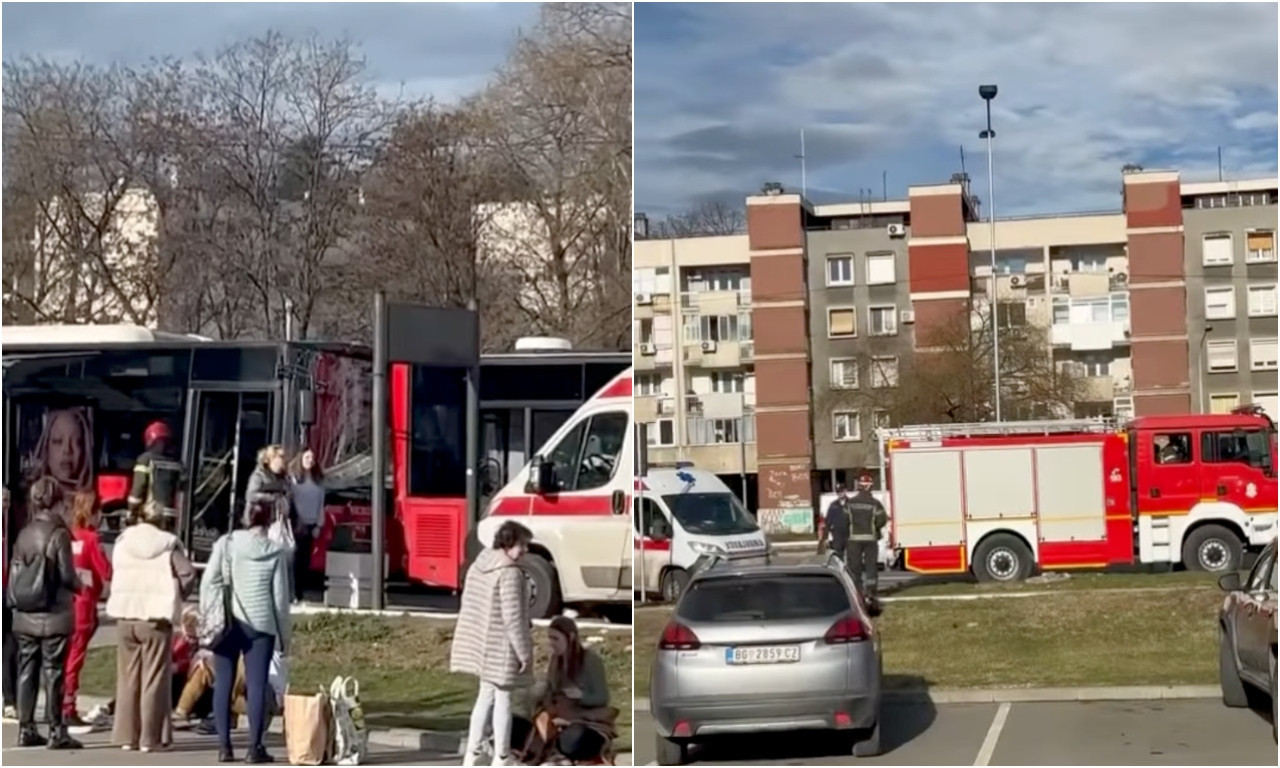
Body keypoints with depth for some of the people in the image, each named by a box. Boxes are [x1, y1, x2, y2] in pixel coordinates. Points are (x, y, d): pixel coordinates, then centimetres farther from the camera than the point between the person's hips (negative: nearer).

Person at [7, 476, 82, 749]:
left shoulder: (23, 534, 4)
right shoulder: (58, 534, -12)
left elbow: (14, 573, 5)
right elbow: (67, 575, -13)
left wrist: (14, 602, 16)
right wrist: (78, 585, 8)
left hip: (25, 616, 5)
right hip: (54, 616, -5)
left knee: (26, 672, 10)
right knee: (53, 673, 0)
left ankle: (26, 729, 15)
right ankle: (56, 731, 2)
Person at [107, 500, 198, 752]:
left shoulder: (122, 542, 5)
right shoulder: (168, 545, -5)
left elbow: (114, 573, 5)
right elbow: (188, 576, -10)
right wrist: (173, 598, 6)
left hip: (125, 617, 3)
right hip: (157, 617, -3)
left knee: (127, 678, 11)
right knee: (154, 679, 1)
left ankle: (127, 736, 12)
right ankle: (150, 738, -1)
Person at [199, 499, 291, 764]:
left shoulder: (226, 543, 0)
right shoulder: (275, 551, -1)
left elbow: (208, 583, -3)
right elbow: (280, 597, 1)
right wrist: (284, 636, 8)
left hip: (227, 622, 1)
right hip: (261, 625, -1)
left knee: (223, 683, 7)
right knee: (257, 684, 1)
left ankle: (224, 746, 8)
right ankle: (255, 747, 1)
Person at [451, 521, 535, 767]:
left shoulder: (479, 565, 6)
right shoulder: (510, 573, -21)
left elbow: (468, 605, 13)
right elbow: (513, 618, -23)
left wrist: (470, 643, 21)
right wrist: (524, 653, -16)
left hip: (482, 644, 8)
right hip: (502, 647, -8)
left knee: (485, 696, 18)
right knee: (503, 700, 4)